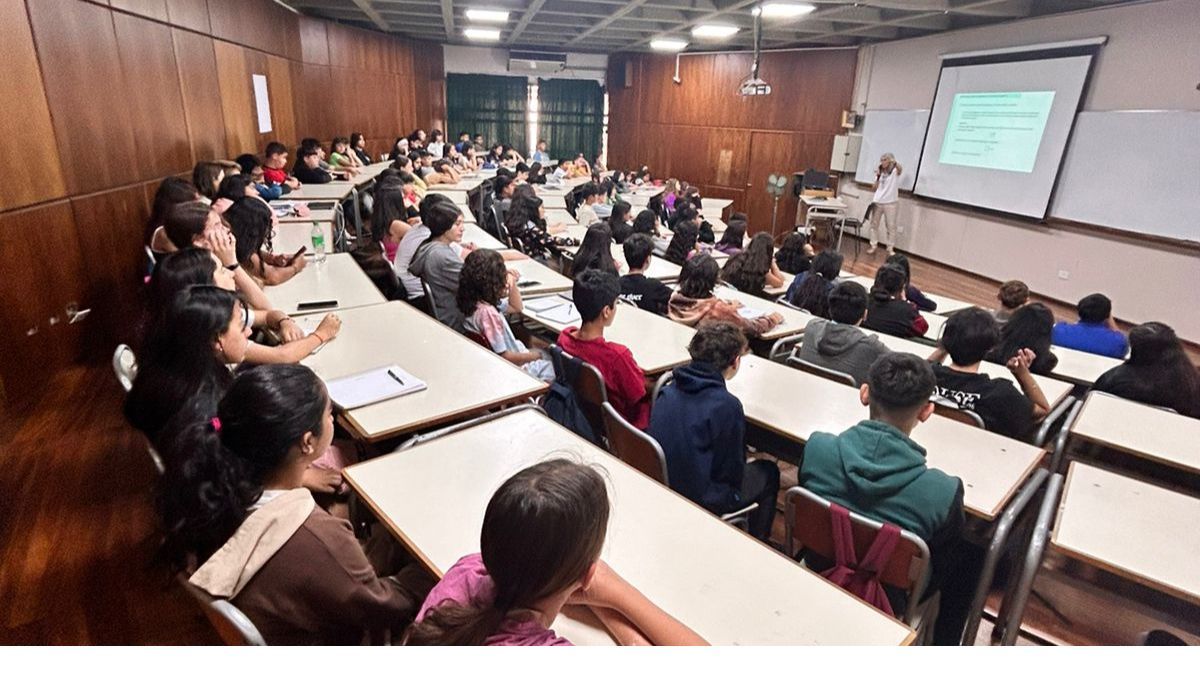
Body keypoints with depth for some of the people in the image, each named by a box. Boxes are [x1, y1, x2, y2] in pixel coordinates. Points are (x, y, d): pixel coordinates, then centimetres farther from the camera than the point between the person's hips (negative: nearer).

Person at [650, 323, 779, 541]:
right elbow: (731, 470, -15)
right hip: (701, 501, -6)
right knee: (768, 472, 19)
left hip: (662, 486, 7)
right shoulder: (726, 405, -25)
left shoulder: (668, 391, -5)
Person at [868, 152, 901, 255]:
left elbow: (900, 169, -29)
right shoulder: (880, 172, 9)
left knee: (891, 226, -1)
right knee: (874, 223, 9)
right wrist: (878, 176, -7)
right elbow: (875, 188, 6)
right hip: (878, 201, 5)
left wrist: (894, 162, -50)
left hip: (891, 203, -5)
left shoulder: (895, 171, -4)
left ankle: (890, 248, 3)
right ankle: (874, 245, 19)